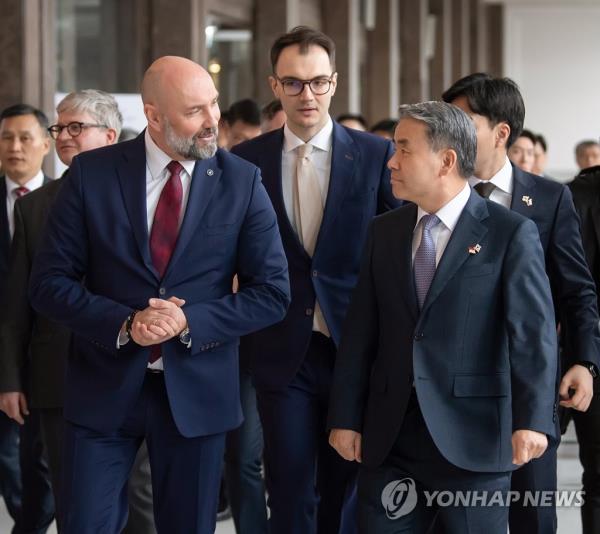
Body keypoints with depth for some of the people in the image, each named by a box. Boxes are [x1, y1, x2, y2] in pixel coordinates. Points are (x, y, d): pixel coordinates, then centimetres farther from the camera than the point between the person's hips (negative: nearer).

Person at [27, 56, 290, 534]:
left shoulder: (242, 181, -3)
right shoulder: (91, 173, -4)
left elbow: (272, 293, -2)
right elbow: (49, 283, -3)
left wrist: (189, 322, -16)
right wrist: (124, 324, -18)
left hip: (196, 389, 1)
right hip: (104, 386, 0)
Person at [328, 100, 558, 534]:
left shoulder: (511, 234, -4)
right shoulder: (385, 231, 11)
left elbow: (533, 333, -12)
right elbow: (361, 331, 11)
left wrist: (533, 420, -23)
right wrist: (345, 417, 6)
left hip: (473, 441, -4)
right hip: (390, 438, 4)